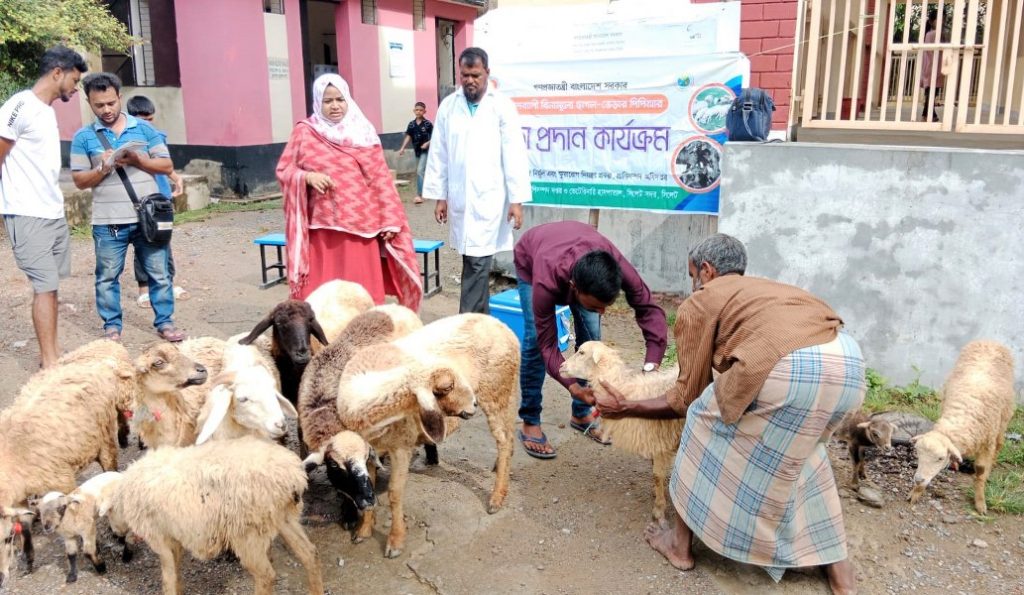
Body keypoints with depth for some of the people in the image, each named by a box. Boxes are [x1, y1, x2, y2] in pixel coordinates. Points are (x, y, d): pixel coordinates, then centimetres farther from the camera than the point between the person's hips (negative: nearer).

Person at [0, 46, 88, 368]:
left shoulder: (47, 110, 13)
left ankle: (51, 352, 19)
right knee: (45, 285, -6)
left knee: (51, 283, 10)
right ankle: (50, 361, 1)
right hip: (28, 216, -8)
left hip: (54, 213, 8)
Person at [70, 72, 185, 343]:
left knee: (159, 273, 5)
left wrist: (137, 160, -13)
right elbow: (80, 180, 3)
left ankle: (165, 322, 15)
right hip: (108, 222, 0)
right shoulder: (83, 137, 4)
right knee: (107, 277, 7)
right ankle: (112, 327, 19)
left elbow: (167, 166, 3)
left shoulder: (144, 128, 6)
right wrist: (102, 169, -15)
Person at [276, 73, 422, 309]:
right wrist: (307, 177, -14)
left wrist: (390, 221, 0)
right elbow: (283, 171, 7)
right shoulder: (304, 132, 3)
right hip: (323, 227, -1)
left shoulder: (363, 133, 6)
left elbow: (380, 178, 5)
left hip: (361, 226, 1)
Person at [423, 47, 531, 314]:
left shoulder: (502, 106, -3)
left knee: (477, 261, -7)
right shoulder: (448, 106, 5)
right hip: (458, 198, 3)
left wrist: (517, 199, -9)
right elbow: (438, 154, 7)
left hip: (489, 197, -3)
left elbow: (514, 154, -5)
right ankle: (481, 318, 23)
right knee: (475, 261, 10)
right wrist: (439, 196, 6)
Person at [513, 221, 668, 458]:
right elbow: (547, 345, -37)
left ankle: (582, 414, 14)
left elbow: (649, 309, -32)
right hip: (530, 260, -3)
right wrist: (574, 387, -49)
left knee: (591, 337, -3)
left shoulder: (617, 266, -40)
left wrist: (652, 365, -45)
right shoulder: (546, 282, -46)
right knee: (535, 341, -15)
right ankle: (530, 423, -2)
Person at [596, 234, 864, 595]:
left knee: (705, 426, 20)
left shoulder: (697, 304, 19)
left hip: (785, 367, -7)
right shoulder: (766, 289, 37)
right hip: (850, 363, 7)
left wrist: (628, 409, 32)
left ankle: (680, 544, 33)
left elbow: (688, 398, 19)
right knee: (799, 447, 33)